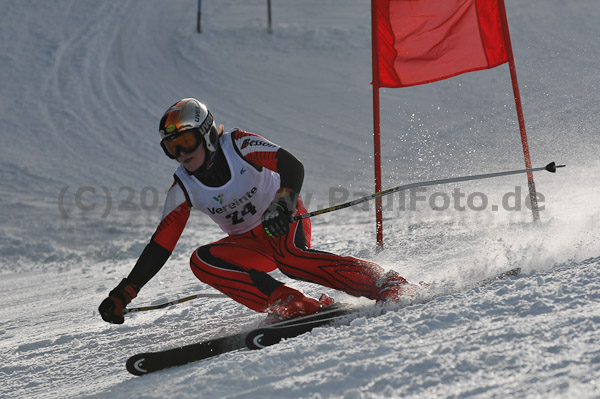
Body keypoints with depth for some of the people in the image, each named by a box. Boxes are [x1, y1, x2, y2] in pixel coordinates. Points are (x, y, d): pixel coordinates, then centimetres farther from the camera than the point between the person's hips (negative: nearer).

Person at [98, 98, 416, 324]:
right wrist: (124, 293, -10)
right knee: (201, 261, -22)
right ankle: (289, 305, -32)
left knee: (288, 256, -38)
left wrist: (283, 203, -45)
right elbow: (160, 246, -4)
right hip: (251, 243, 5)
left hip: (286, 222, -5)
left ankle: (387, 284, -32)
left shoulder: (240, 146, -15)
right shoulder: (183, 188, -4)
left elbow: (293, 167, -25)